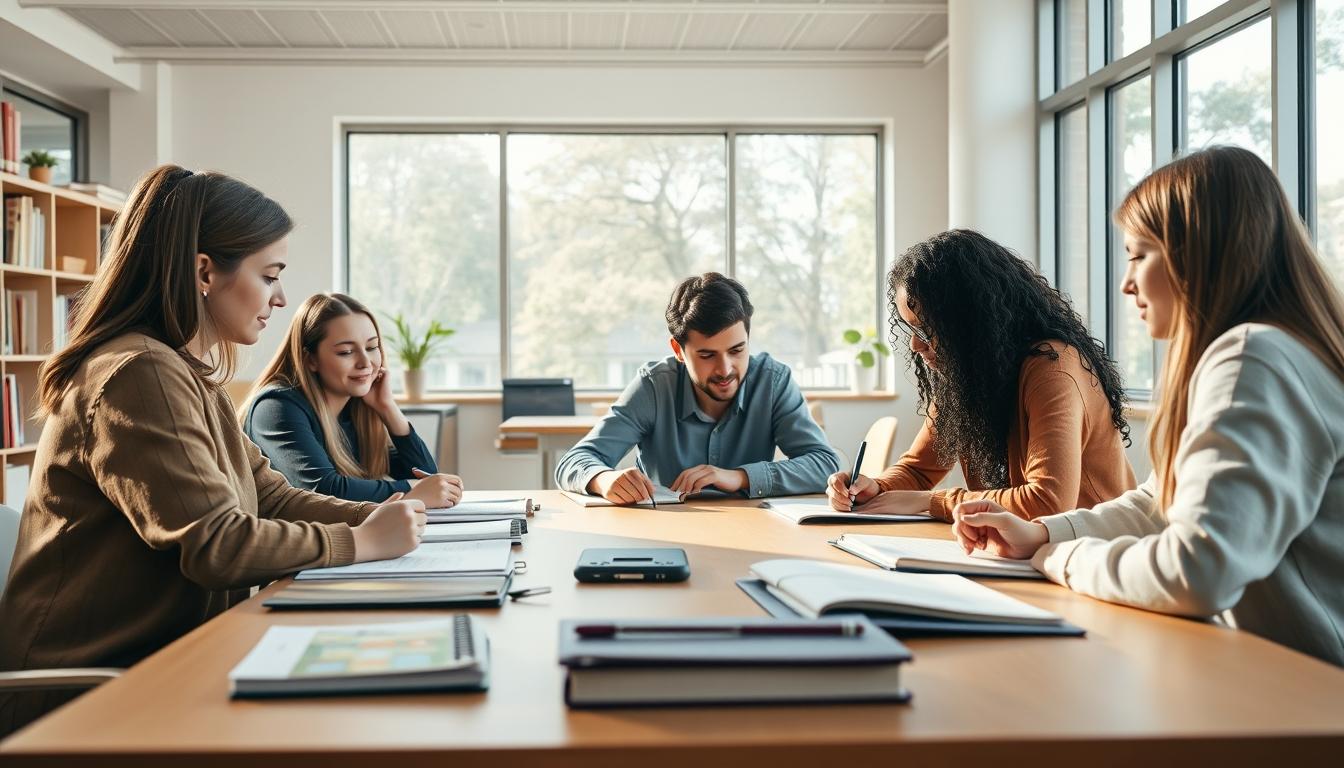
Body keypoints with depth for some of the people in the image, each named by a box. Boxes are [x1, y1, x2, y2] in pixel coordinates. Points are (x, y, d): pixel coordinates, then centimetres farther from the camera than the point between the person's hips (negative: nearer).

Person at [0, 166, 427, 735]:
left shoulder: (188, 375, 14)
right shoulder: (140, 375, -20)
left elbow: (271, 498, 11)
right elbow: (215, 546, -25)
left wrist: (375, 517, -5)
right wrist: (361, 542, -15)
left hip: (160, 655, 9)